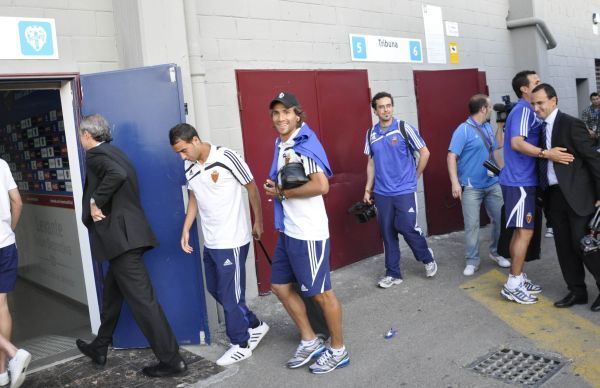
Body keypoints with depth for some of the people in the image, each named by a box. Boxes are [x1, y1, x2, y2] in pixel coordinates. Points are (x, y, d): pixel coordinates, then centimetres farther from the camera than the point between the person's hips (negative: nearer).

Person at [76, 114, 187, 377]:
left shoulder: (95, 154, -9)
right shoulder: (114, 153, 20)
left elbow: (117, 175, -28)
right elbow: (122, 179, 14)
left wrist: (96, 203, -17)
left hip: (121, 235, -10)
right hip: (126, 234, 10)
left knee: (141, 299, -7)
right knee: (111, 293, 22)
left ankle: (171, 360, -2)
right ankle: (100, 348, 38)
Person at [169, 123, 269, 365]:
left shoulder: (226, 158, -17)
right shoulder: (189, 167, 4)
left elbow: (251, 187, -7)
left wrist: (258, 222, -1)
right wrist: (186, 230, 9)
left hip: (232, 240, -8)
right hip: (210, 241, 8)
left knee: (230, 294, 2)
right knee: (215, 289, 17)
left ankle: (241, 345, 22)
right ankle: (255, 326, 34)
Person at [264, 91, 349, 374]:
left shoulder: (305, 143, -16)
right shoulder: (281, 144, 11)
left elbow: (321, 185, -28)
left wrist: (282, 193, -16)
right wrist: (273, 186, 2)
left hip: (308, 233, -10)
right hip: (287, 231, 10)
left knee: (320, 292, 4)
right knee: (280, 286, 16)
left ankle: (338, 350, 23)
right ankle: (310, 342, 31)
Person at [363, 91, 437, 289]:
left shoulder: (404, 128, -7)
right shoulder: (371, 134, 5)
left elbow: (424, 153, -1)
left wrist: (415, 176, 3)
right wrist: (368, 189, 11)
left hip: (405, 190, -4)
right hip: (382, 193, 4)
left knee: (407, 228, -7)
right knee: (387, 233, 7)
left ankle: (428, 258, 21)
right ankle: (393, 273, 20)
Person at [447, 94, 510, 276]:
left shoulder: (488, 127, 11)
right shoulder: (463, 130, -11)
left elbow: (497, 146, 27)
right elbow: (452, 157, -16)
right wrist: (455, 183, -22)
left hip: (493, 184, 7)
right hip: (471, 187, -7)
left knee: (500, 220, 9)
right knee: (471, 224, -2)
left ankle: (496, 253, 29)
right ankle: (472, 261, 9)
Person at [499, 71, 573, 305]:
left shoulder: (525, 111, 18)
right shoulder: (524, 110, -12)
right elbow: (517, 143, -25)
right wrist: (547, 154, -30)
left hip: (521, 180, 10)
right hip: (519, 181, -10)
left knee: (520, 231, 13)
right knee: (525, 231, -8)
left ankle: (518, 278, 20)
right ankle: (512, 286, -3)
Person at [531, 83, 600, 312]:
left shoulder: (571, 124, -11)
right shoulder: (541, 128, 10)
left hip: (578, 195, -7)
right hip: (554, 196, 7)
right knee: (564, 246, 10)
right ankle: (577, 291, 22)